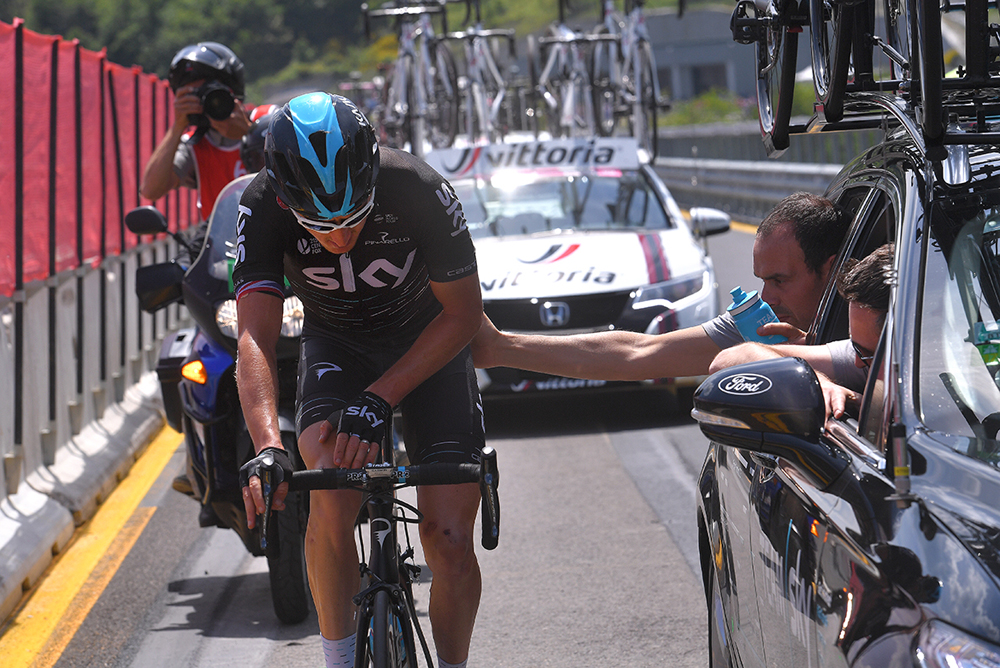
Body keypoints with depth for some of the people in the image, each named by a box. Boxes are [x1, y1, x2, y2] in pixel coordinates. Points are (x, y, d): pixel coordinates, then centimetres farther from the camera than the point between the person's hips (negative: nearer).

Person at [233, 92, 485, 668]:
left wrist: (378, 401, -28)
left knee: (450, 540, -11)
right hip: (337, 344, 1)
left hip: (429, 342, -1)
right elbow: (256, 337, -32)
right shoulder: (264, 207, -29)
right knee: (331, 496, -27)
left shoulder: (418, 189, -32)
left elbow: (463, 314, -21)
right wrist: (267, 445, -49)